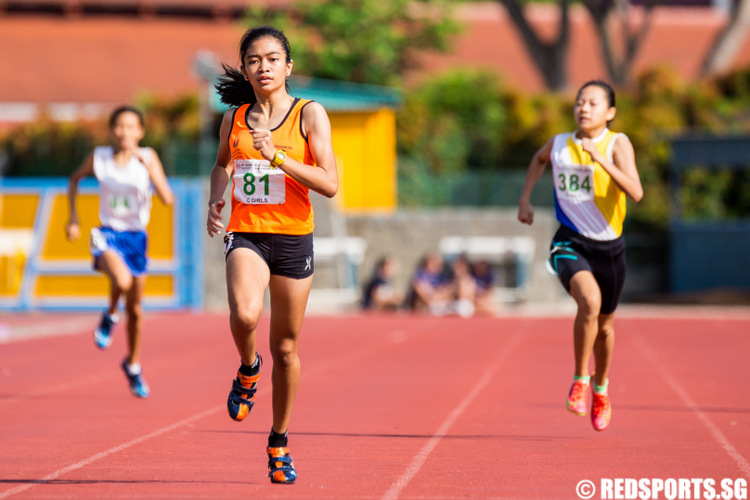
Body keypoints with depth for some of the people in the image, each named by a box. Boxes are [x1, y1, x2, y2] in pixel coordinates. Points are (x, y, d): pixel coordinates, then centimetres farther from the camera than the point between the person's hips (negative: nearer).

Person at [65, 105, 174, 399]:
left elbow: (167, 199, -18)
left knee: (135, 309, 12)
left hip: (137, 237, 2)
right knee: (122, 280, -34)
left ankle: (133, 364, 35)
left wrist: (148, 166, -27)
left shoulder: (148, 158, -8)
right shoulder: (99, 158, -6)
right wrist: (73, 216, 8)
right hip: (108, 235, -2)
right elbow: (75, 179, 14)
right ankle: (110, 315, 0)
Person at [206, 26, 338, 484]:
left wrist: (277, 156, -21)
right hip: (246, 234, 1)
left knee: (286, 347, 8)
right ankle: (248, 369, 4)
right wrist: (216, 199, 8)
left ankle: (280, 441, 27)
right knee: (245, 314, -30)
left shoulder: (310, 114, -4)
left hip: (293, 238, -1)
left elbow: (330, 184, -12)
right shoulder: (235, 118, 6)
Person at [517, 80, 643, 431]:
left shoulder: (618, 144, -10)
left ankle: (601, 389, 46)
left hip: (609, 247, 1)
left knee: (605, 323, 18)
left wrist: (600, 159, -33)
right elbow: (540, 158, 25)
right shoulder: (559, 144, -1)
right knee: (590, 300, -30)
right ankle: (580, 381, -14)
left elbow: (636, 193, -25)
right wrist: (525, 199, 18)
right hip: (570, 244, -1)